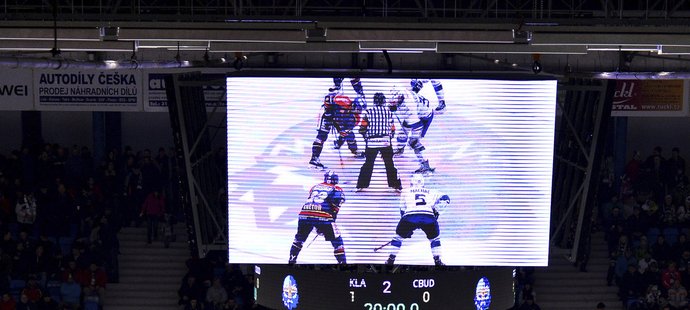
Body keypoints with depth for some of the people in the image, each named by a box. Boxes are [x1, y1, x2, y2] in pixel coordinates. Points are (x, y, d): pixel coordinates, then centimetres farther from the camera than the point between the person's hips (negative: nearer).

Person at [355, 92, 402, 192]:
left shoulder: (369, 112, -3)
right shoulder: (389, 112, 4)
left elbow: (363, 128, -3)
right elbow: (392, 129, 9)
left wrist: (367, 137, 16)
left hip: (372, 143, -1)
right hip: (386, 142, 1)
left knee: (368, 164, 9)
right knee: (390, 164, 9)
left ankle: (361, 185, 9)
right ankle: (396, 185, 9)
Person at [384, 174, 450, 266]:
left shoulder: (405, 192, 27)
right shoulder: (431, 192, 30)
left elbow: (403, 210, 27)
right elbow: (445, 198, 20)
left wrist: (408, 229, 34)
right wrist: (436, 211, 24)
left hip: (410, 216, -1)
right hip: (429, 216, 1)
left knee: (399, 235, 23)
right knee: (435, 238, 26)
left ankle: (391, 259, 21)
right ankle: (437, 261, 17)